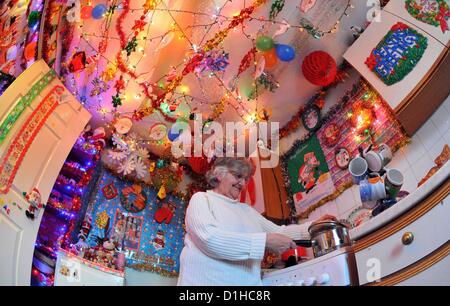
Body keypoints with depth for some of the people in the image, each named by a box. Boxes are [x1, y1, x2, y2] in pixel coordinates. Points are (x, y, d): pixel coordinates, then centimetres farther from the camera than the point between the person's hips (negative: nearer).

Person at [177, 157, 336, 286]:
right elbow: (210, 239, -18)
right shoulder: (201, 199, -2)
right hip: (206, 281, -6)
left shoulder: (247, 210, 19)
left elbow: (278, 231, 23)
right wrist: (265, 240, -20)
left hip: (249, 282, 6)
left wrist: (313, 226, 9)